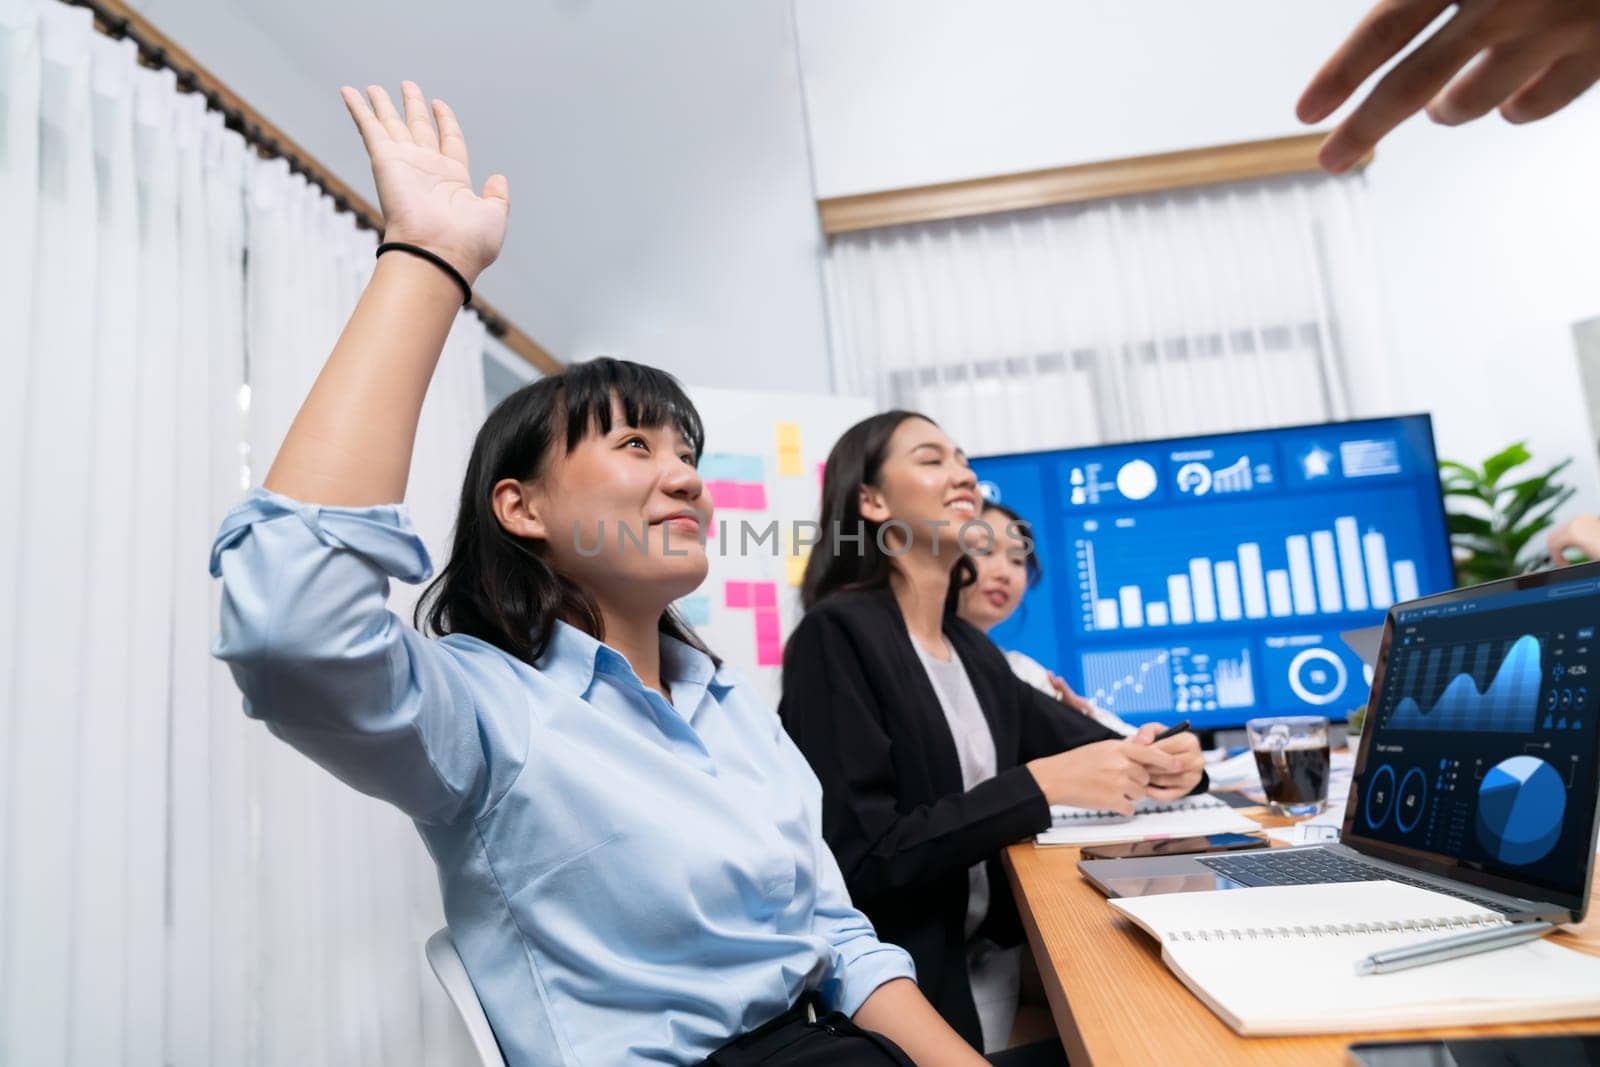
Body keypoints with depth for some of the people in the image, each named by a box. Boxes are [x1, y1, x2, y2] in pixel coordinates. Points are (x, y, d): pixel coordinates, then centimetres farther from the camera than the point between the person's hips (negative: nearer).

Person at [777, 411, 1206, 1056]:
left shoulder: (971, 649, 8)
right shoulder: (837, 633, -16)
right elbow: (861, 860, -21)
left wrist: (1157, 761, -11)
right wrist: (1040, 784, -21)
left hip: (992, 957, 7)